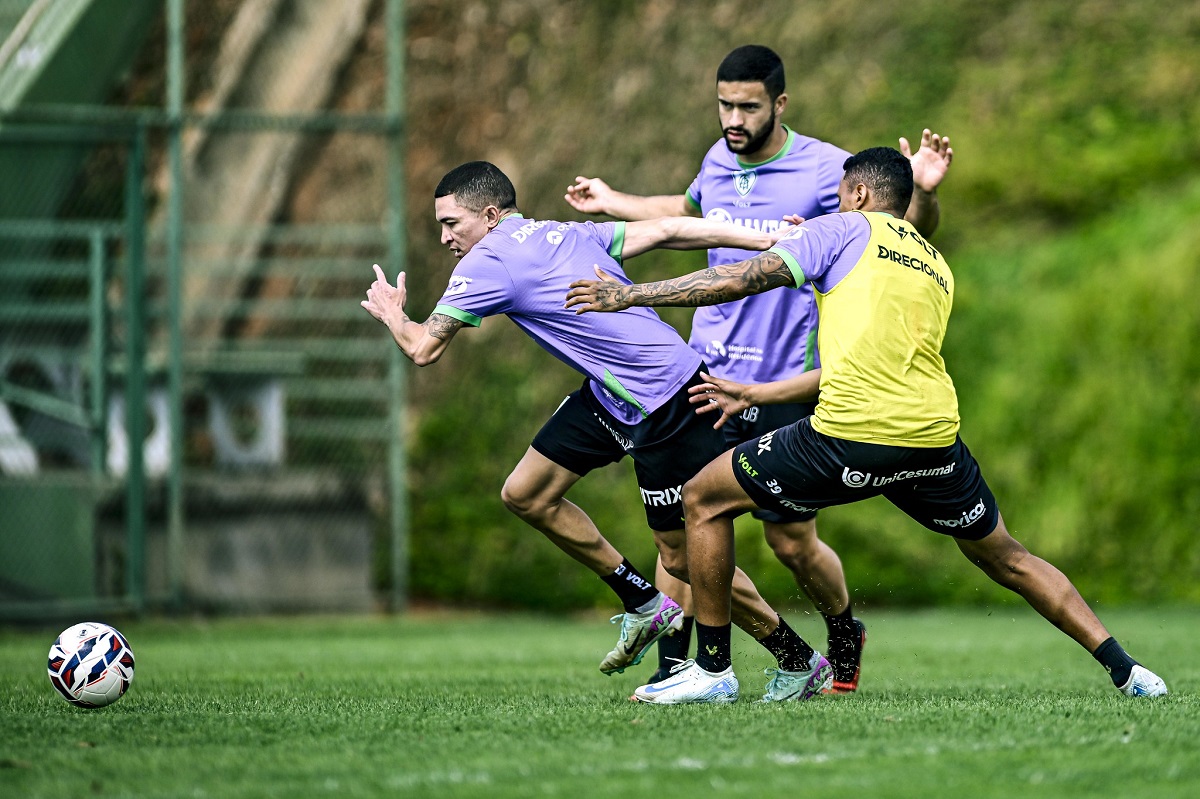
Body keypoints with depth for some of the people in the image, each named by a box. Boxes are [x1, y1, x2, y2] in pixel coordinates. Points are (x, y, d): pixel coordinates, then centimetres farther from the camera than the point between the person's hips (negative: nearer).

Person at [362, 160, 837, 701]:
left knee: (683, 558, -1)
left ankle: (800, 661, 12)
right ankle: (643, 603, 21)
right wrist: (770, 241, 3)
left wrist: (391, 313, 11)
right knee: (524, 494, 10)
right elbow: (666, 230, 6)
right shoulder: (562, 234, 11)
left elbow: (423, 349, -12)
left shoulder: (489, 262, -13)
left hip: (665, 403, -10)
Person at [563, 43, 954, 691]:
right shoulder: (719, 160, 5)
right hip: (708, 371, 4)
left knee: (793, 543, 1)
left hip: (787, 384, -4)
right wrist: (613, 202, 39)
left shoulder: (827, 169, -11)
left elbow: (910, 234, -5)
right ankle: (672, 667, -2)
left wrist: (923, 192, -27)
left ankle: (845, 631, 31)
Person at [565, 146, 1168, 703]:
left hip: (848, 439, -5)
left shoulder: (846, 231, 10)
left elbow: (740, 280, 2)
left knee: (704, 500, 13)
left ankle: (711, 668, 12)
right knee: (1006, 560, 22)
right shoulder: (937, 269, 27)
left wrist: (630, 294, 10)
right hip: (933, 439, 5)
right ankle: (1122, 668, 15)